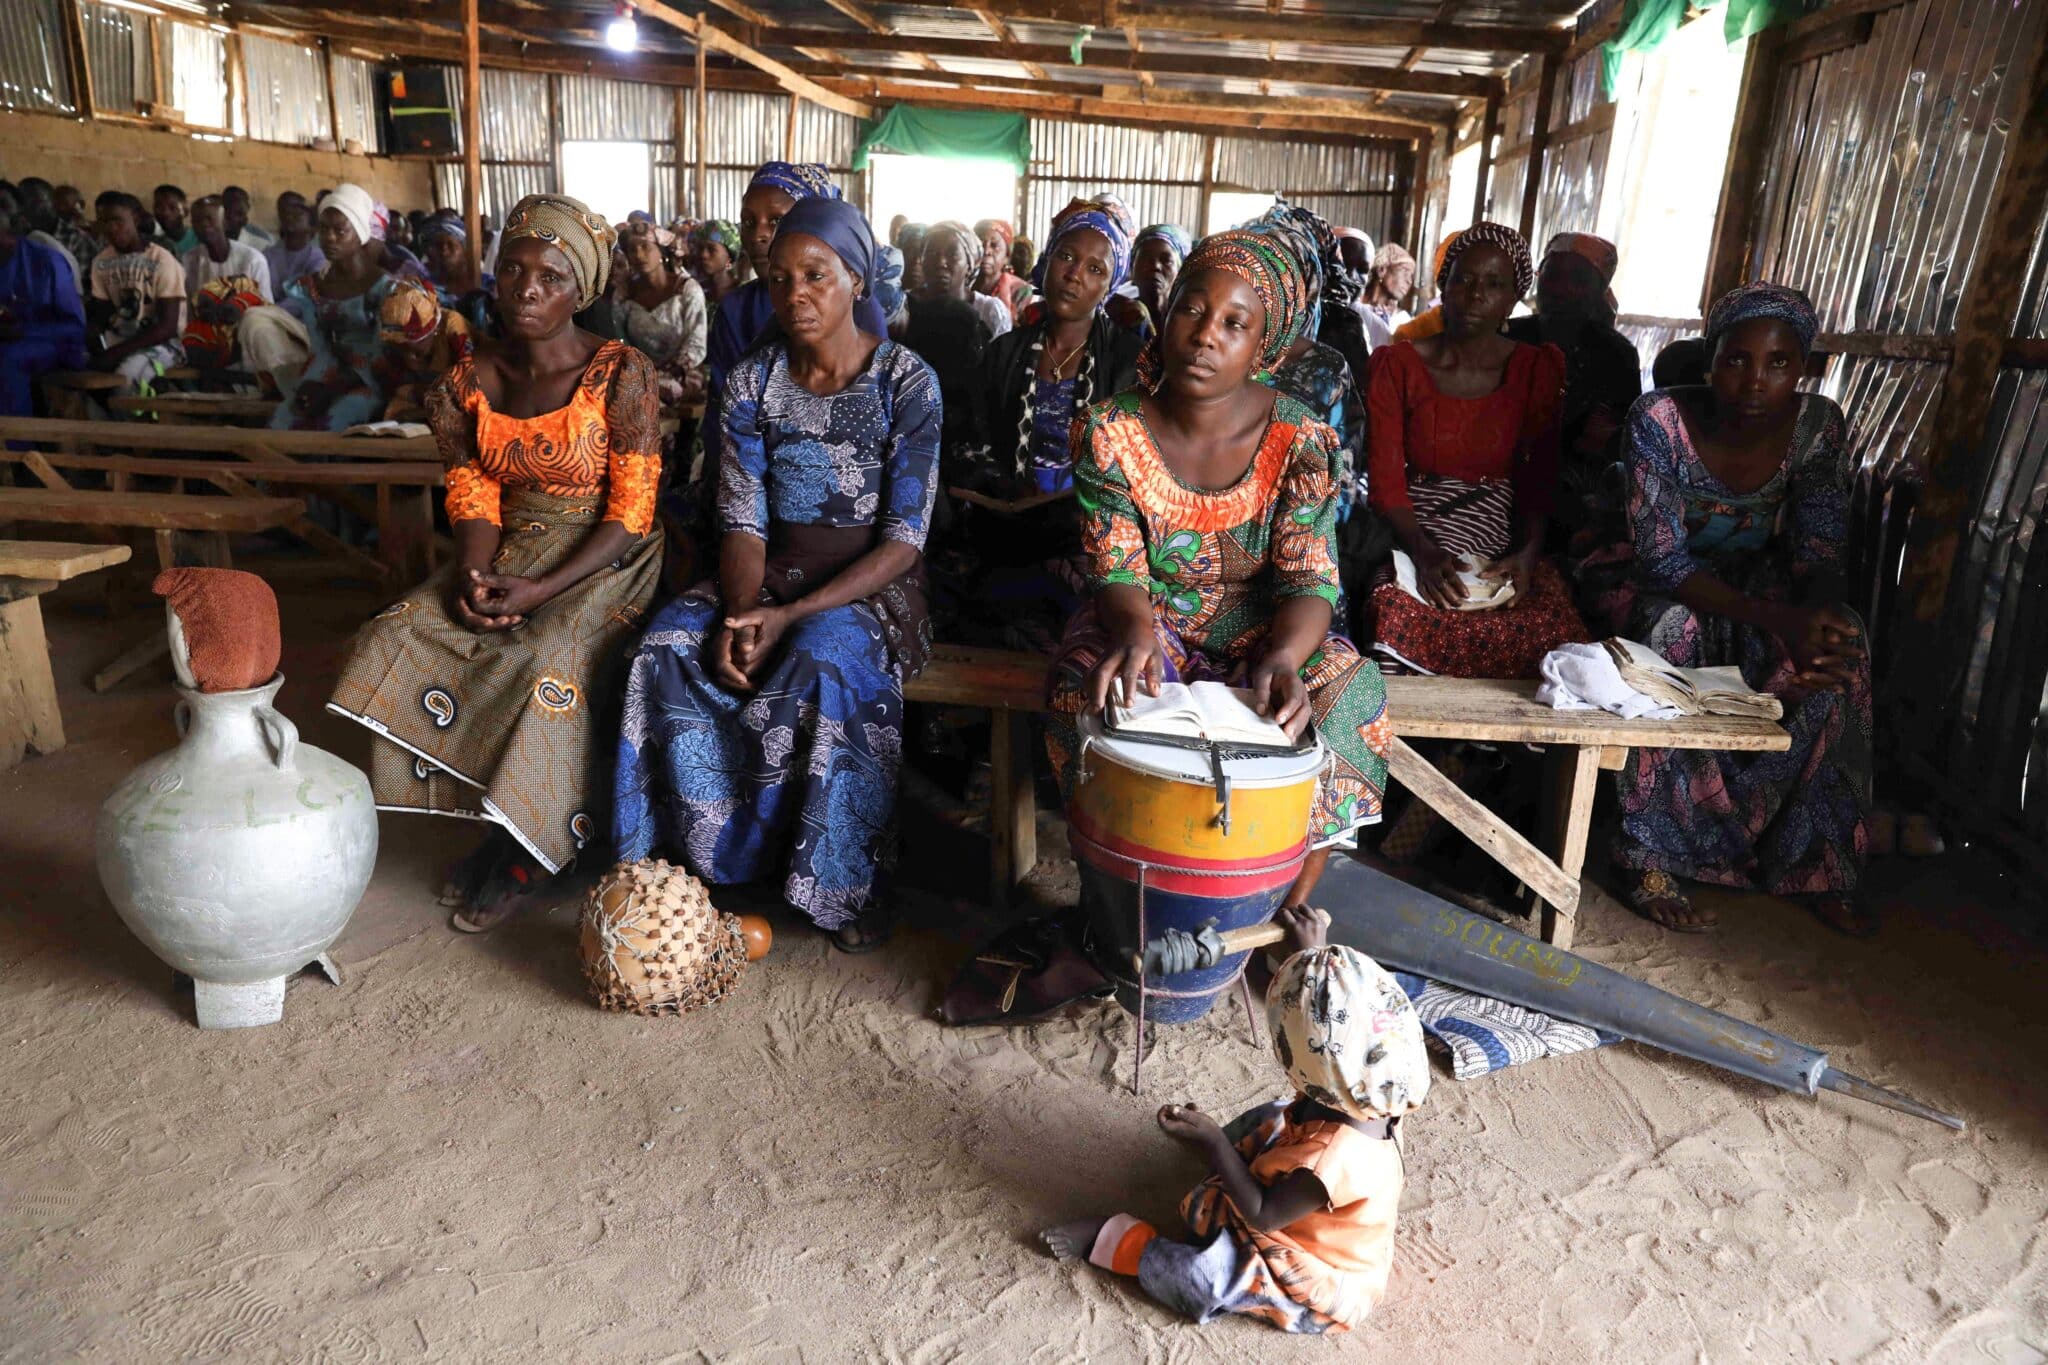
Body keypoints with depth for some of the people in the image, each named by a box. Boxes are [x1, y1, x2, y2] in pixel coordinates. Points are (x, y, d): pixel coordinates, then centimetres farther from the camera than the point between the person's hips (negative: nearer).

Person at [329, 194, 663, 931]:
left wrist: (542, 589, -23)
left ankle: (528, 847, -8)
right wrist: (474, 576, -17)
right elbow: (473, 496, 5)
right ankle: (489, 818, -2)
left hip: (603, 560, -5)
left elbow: (632, 512, -15)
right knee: (398, 637, -15)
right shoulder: (470, 384, 2)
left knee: (547, 658, -32)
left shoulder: (620, 375, -14)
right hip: (511, 553, 6)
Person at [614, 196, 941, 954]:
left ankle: (845, 881, -16)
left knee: (823, 662, -35)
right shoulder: (752, 381, 3)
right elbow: (743, 520, -1)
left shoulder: (906, 381, -8)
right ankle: (714, 854, -11)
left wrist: (792, 615, -23)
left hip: (871, 582, -3)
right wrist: (740, 612, -22)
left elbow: (904, 539, -13)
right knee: (670, 645, -25)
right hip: (771, 574, 4)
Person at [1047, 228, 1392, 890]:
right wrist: (1136, 632, -38)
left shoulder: (1301, 440, -11)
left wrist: (1284, 657, -37)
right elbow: (1117, 570, -13)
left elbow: (1309, 579, -15)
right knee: (1088, 685, -32)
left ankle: (1289, 912, -9)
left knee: (1346, 689, -27)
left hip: (1260, 625, 1)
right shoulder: (1110, 433, -11)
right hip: (1144, 619, 0)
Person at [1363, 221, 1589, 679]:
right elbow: (1384, 475, -4)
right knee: (1407, 617, -35)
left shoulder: (1538, 367, 9)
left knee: (1552, 630, -27)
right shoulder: (1395, 364, 4)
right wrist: (1424, 553, -20)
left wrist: (1527, 553, -14)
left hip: (1501, 543, 2)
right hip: (1413, 536, -2)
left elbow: (1539, 477, 5)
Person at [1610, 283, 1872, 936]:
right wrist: (1778, 620, -39)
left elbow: (1819, 556, -10)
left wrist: (1821, 616, -34)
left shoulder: (1819, 427, -11)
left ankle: (1816, 862, -11)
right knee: (1680, 634, -36)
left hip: (1760, 585, 4)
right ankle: (1651, 858, -27)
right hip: (1659, 591, -3)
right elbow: (1663, 560, -26)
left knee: (1841, 648, -24)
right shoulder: (1661, 418, -23)